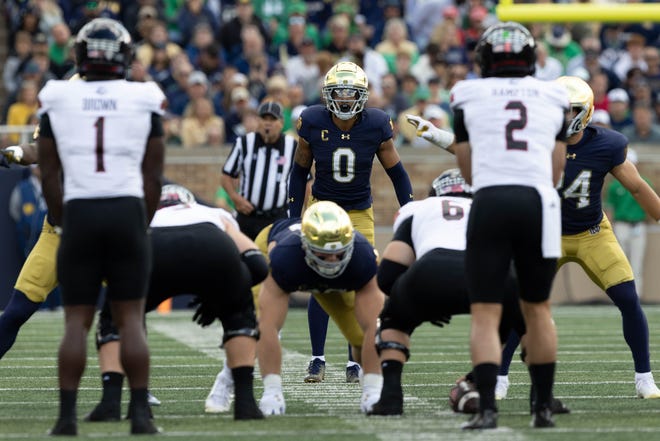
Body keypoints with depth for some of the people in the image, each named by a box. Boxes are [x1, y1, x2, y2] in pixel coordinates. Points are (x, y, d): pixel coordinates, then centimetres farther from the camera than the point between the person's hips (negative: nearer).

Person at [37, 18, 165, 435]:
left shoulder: (58, 102, 4)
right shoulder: (144, 102, 3)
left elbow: (49, 174, 7)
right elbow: (153, 176, 6)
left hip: (79, 214, 0)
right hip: (129, 213, 0)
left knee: (77, 320, 4)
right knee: (131, 319, 3)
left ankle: (68, 414, -1)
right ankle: (141, 413, -2)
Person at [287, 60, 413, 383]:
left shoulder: (376, 126, -14)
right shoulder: (312, 124, -13)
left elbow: (396, 173, -1)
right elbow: (300, 171, 1)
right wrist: (293, 217, 1)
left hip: (360, 212, 0)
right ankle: (317, 359, 1)